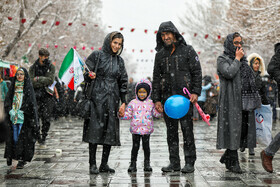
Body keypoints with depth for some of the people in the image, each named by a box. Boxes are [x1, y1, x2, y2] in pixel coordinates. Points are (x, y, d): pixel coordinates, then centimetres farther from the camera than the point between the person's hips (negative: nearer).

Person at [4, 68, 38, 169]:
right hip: (13, 117, 4)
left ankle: (22, 160, -2)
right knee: (14, 137, 5)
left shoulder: (28, 88, -1)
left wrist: (21, 111, -14)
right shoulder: (13, 87, 11)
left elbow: (31, 103, -7)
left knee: (23, 138, -6)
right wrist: (10, 111, -6)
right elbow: (7, 100, 9)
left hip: (24, 118, -4)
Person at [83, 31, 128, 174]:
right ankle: (92, 164, -2)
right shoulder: (97, 55, 1)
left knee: (110, 131, 2)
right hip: (97, 98, -5)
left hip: (112, 99, 5)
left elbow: (123, 83, 16)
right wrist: (89, 76, -21)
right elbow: (85, 73, 2)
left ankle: (104, 164, 10)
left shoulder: (119, 61, 15)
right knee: (95, 129, -8)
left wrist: (123, 103, 10)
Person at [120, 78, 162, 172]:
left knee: (146, 146, 5)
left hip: (147, 129, 0)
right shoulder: (133, 103, 5)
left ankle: (147, 163, 16)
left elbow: (156, 114, 7)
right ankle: (133, 163, 13)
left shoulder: (151, 103, 5)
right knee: (135, 146, 4)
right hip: (135, 129, 0)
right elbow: (128, 114, 7)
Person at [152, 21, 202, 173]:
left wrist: (196, 92, -10)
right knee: (171, 131, 7)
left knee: (187, 130, -4)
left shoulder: (187, 50, 2)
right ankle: (174, 163, 14)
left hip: (185, 97, -4)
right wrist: (156, 99, 8)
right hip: (167, 98, 4)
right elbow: (156, 78, 15)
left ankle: (189, 163, 3)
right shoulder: (160, 54, 13)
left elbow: (197, 72, 1)